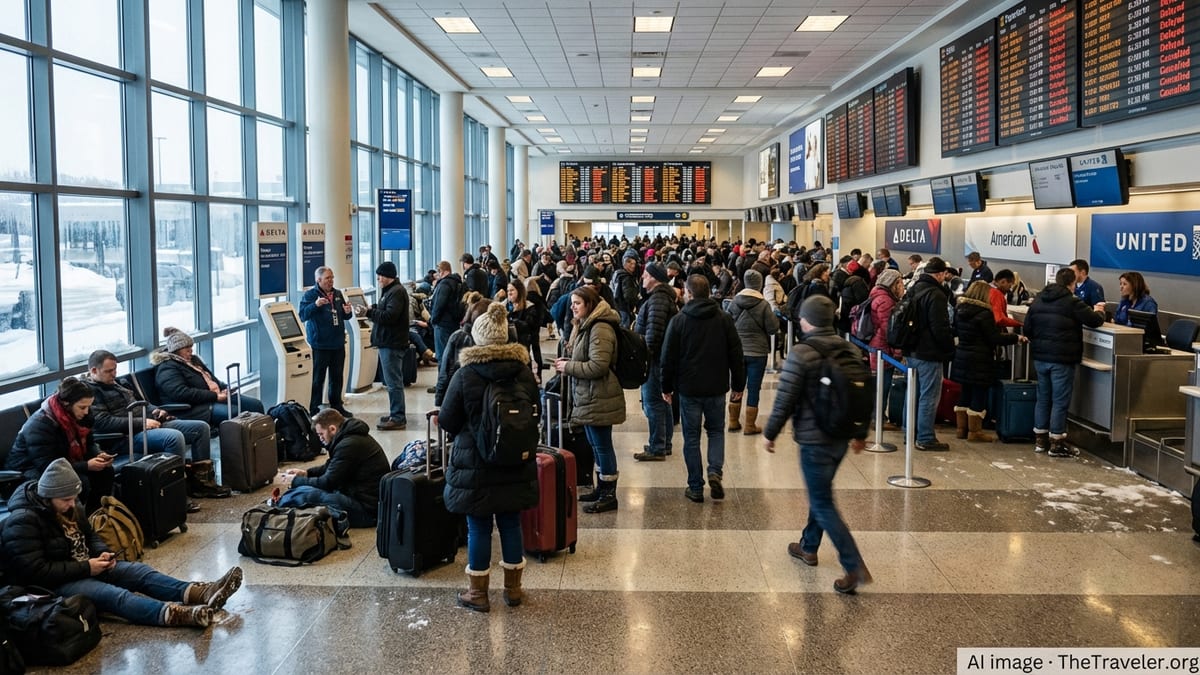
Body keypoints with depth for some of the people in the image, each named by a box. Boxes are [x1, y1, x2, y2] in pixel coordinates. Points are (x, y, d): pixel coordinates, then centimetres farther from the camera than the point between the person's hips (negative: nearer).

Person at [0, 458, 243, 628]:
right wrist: (86, 568, -23)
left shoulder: (66, 507, 7)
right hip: (52, 586, -9)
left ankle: (199, 593, -32)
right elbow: (35, 572, -26)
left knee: (139, 571, -12)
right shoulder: (23, 522, -21)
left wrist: (102, 553, -3)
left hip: (85, 568, 9)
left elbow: (89, 535, 20)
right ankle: (182, 615, -56)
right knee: (112, 594, -33)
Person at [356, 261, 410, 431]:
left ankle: (398, 418, -6)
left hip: (392, 344, -11)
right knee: (393, 381, 16)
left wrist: (368, 312, -21)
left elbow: (389, 316, -23)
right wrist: (373, 308, 8)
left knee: (393, 382, -8)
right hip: (387, 342, 11)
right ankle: (395, 414, 24)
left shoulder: (396, 292, -15)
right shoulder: (389, 291, 18)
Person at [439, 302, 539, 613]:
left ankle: (478, 593, 18)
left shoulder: (465, 375, -16)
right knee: (511, 523, 14)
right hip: (516, 464, 4)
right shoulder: (523, 371, -4)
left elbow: (447, 420, -9)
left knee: (478, 527, 7)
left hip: (474, 465, -3)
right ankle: (513, 588, 26)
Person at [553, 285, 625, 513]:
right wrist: (567, 362, 7)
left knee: (602, 445, -3)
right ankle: (601, 489, 28)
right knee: (597, 445, 17)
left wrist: (568, 367, -15)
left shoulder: (600, 329, -18)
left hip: (598, 399, -11)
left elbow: (598, 366, -25)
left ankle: (609, 496, 6)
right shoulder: (585, 326, 16)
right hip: (588, 397, 11)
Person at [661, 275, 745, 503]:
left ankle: (696, 487, 9)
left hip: (688, 389, -1)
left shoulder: (678, 321, -5)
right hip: (717, 388, 2)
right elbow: (736, 355, 2)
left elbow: (668, 357, -3)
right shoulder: (724, 320, 0)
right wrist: (738, 386, 10)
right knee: (716, 430, 18)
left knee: (692, 437, 7)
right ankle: (715, 471, -4)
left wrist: (667, 387, 7)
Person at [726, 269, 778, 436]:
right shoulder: (763, 304, -13)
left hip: (737, 351, 4)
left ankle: (733, 422, 22)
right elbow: (773, 328, -9)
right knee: (754, 388, 4)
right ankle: (750, 425, 8)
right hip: (757, 353, -4)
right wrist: (775, 317, 9)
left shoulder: (734, 302, -3)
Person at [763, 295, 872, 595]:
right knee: (820, 494, 24)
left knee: (823, 505, -1)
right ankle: (808, 547, 39)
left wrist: (771, 433, -2)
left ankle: (855, 568, -7)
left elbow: (785, 400, -16)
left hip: (814, 440, -7)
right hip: (841, 438, 8)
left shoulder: (801, 354, -18)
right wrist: (861, 433, 22)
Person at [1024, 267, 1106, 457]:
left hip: (1040, 356, 6)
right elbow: (1095, 320, -6)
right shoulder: (1072, 301, -11)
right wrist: (1099, 312, 15)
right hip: (1062, 358, -6)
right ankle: (1056, 444, 5)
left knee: (1043, 398, 15)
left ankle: (1040, 439, 20)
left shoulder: (1038, 299, 9)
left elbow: (1027, 327, 12)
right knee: (1060, 401, 1)